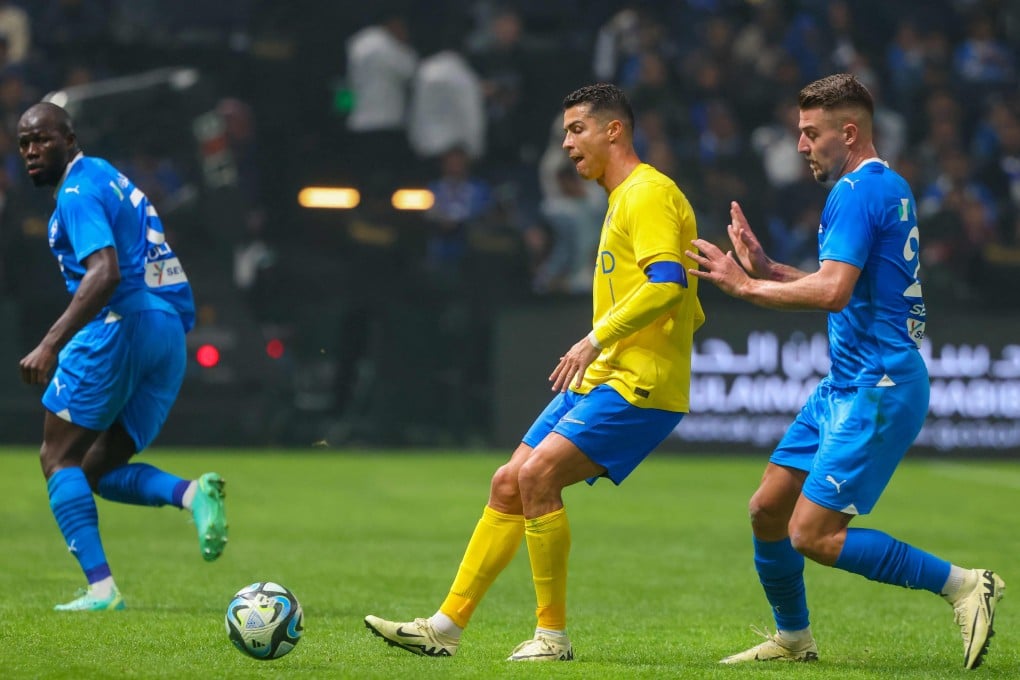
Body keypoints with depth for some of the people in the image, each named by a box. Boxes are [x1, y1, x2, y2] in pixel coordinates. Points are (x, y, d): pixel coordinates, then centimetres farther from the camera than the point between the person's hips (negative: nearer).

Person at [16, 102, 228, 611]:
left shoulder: (78, 191, -8)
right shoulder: (107, 177, 22)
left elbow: (105, 272, -22)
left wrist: (51, 344, -27)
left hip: (121, 322, -9)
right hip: (171, 328, 9)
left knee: (58, 458, -1)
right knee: (98, 470, 11)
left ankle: (100, 588, -14)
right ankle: (193, 493, -14)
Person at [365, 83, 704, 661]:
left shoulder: (649, 194, -11)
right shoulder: (622, 199, 21)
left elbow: (668, 283, -25)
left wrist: (597, 339, -25)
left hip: (640, 385, -10)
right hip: (600, 378, 10)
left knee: (538, 475, -21)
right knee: (509, 485, 7)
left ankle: (553, 635, -12)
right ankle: (447, 627, 11)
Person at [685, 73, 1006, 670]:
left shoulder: (857, 192, -16)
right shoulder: (890, 187, 16)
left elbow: (833, 290, -27)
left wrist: (746, 286, -17)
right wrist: (765, 267, 13)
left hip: (877, 389, -10)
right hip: (847, 383, 10)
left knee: (814, 535, -13)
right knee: (769, 508, 12)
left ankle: (963, 584, -7)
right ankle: (793, 638, 26)